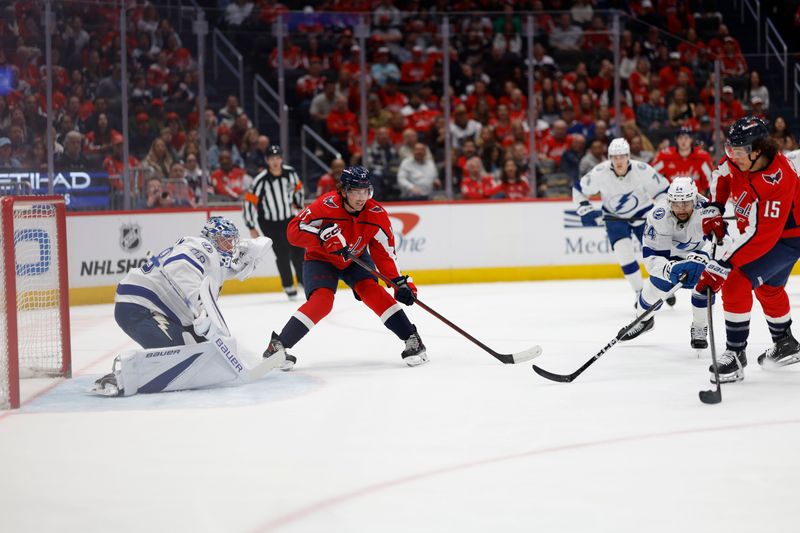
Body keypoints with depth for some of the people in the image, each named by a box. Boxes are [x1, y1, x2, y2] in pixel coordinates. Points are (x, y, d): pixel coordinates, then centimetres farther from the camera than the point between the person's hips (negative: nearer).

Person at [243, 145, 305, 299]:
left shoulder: (290, 172, -10)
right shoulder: (261, 180, -22)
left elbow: (298, 188, 12)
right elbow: (249, 202, -17)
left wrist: (298, 206, 20)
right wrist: (252, 227, -15)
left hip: (288, 218, 4)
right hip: (269, 222, -4)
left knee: (297, 250, 5)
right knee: (282, 253, -10)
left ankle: (303, 280, 27)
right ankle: (288, 286, 4)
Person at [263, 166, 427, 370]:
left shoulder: (377, 214, -20)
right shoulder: (326, 206, -31)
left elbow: (385, 253, -14)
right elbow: (294, 231, -31)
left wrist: (400, 281, -24)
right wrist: (322, 235, -46)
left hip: (355, 259, 3)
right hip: (320, 259, -3)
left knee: (371, 291, -21)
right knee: (322, 300, -25)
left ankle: (411, 339, -15)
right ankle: (277, 346, -19)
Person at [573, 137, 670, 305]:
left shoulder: (642, 170, -24)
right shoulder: (600, 172, -22)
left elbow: (663, 190, -12)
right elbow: (579, 189, -6)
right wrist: (585, 210, -14)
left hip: (642, 213, 0)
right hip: (615, 216, 0)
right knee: (623, 251, -19)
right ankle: (640, 293, -5)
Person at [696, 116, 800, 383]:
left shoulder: (777, 181, -38)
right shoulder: (739, 159, -16)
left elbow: (760, 236, -40)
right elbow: (722, 175, 10)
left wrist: (722, 266, -42)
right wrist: (713, 210, -1)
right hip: (758, 227, 9)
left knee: (737, 284, -21)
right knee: (768, 288, 27)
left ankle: (735, 356, -12)